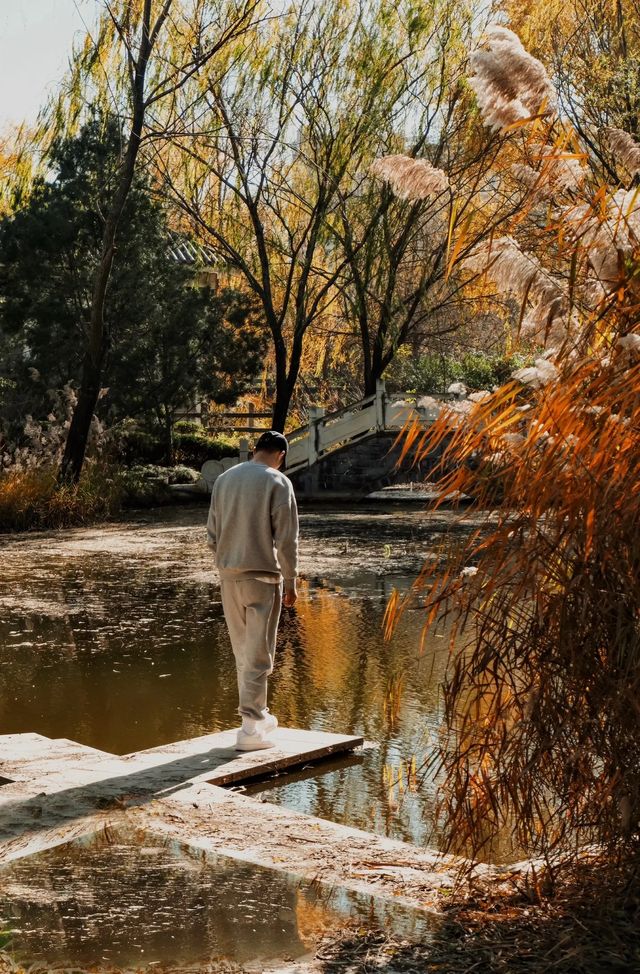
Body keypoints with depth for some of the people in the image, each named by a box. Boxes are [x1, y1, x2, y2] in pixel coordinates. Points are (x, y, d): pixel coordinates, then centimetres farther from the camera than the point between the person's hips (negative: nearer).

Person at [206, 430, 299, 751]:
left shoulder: (224, 479, 9)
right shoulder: (277, 482, -7)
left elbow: (212, 534, 11)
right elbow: (286, 539, -10)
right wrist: (290, 581, -3)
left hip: (229, 574, 5)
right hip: (263, 575, -5)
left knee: (242, 650, 15)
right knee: (258, 654, -1)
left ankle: (258, 715, 26)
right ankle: (250, 729, -1)